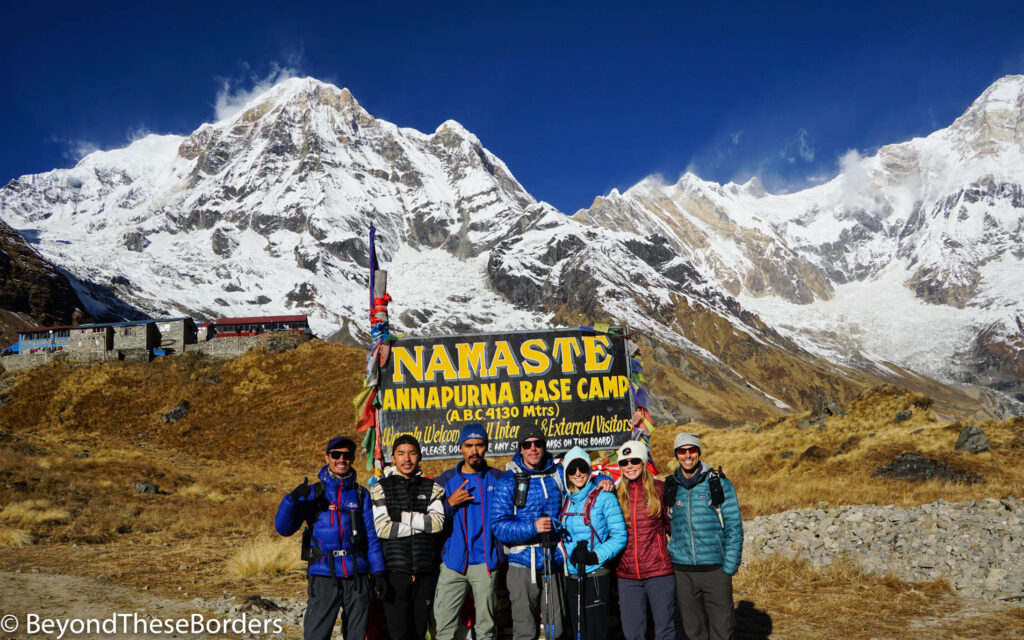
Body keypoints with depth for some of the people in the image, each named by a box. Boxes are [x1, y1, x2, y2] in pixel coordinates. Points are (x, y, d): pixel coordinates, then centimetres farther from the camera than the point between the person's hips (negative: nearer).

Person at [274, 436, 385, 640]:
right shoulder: (313, 492, 5)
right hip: (324, 576, -2)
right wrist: (292, 498, -17)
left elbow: (371, 536, 10)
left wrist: (378, 572, 3)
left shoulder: (361, 494, 9)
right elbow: (283, 528, -2)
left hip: (357, 576, 2)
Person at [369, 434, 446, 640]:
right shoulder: (380, 489, 5)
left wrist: (403, 516, -8)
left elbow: (438, 522, -5)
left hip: (425, 571, 2)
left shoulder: (432, 488, 11)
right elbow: (382, 528, -7)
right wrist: (422, 525, -4)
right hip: (395, 570, -2)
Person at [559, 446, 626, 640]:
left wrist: (596, 556, -22)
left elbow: (619, 536, -11)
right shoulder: (565, 500, 9)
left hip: (596, 577, -5)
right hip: (571, 578, 5)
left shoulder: (604, 498, -7)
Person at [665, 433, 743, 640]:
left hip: (715, 568, -2)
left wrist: (730, 566, -8)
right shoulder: (670, 487, 6)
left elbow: (734, 527, -1)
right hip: (682, 570, 2)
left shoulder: (720, 484, -1)